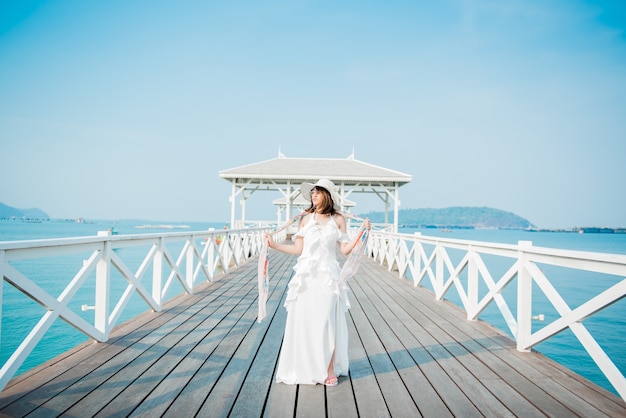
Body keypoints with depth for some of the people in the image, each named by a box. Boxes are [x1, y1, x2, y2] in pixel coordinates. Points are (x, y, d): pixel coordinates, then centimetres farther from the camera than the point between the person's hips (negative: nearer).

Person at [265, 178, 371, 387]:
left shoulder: (338, 219, 4)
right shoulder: (306, 219, 7)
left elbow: (345, 249, 0)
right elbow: (298, 249, 6)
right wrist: (274, 245, 4)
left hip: (328, 277, -2)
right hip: (306, 276, 2)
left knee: (326, 322, -1)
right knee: (303, 321, 3)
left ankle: (329, 370, 11)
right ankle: (305, 369, 18)